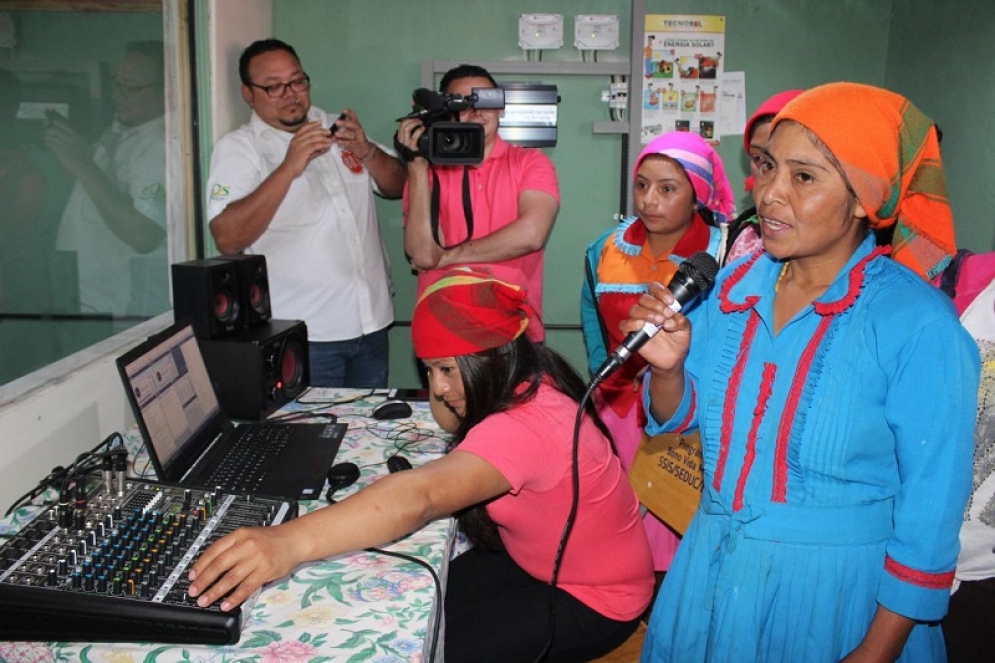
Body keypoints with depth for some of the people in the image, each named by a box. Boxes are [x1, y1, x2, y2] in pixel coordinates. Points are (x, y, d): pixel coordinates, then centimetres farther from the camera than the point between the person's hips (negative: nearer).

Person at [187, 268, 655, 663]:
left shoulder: (527, 424, -38)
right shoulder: (525, 387, -8)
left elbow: (423, 497, -55)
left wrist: (291, 541, -66)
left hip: (594, 601, -9)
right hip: (537, 562, 9)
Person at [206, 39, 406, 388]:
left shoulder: (338, 129, 12)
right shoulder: (236, 148, -3)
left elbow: (398, 186, 10)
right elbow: (227, 239, -17)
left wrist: (366, 151, -10)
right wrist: (288, 168, -25)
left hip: (371, 322, 5)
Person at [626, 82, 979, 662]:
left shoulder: (918, 325, -20)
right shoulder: (735, 286, -5)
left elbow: (931, 516, -15)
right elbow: (679, 419, 4)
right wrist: (667, 367, -16)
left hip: (838, 595, -5)